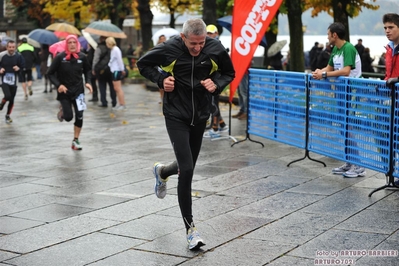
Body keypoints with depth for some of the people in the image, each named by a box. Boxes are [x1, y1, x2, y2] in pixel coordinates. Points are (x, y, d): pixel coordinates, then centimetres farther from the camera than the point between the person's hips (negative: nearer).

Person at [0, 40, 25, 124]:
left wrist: (18, 68, -14)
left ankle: (7, 116, 30)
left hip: (13, 81, 3)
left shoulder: (18, 56, -6)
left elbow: (23, 66, 6)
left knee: (12, 100, 9)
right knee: (7, 96, -23)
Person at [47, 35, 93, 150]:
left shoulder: (82, 57, -5)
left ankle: (76, 140, 13)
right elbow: (50, 73, -7)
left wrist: (88, 82, -3)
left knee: (79, 116, -3)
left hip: (78, 90, 2)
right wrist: (58, 85, -20)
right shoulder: (60, 57, -13)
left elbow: (87, 70, 13)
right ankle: (62, 110, 36)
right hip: (64, 91, -2)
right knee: (68, 117, -2)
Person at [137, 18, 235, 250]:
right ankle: (190, 228, -3)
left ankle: (162, 172, 54)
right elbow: (143, 64, 2)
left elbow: (229, 72, 8)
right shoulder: (169, 49, -16)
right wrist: (161, 80, -13)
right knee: (187, 170, -14)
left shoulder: (216, 49, -10)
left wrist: (216, 84, -12)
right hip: (176, 116, -4)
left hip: (200, 116, 4)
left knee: (188, 168, 17)